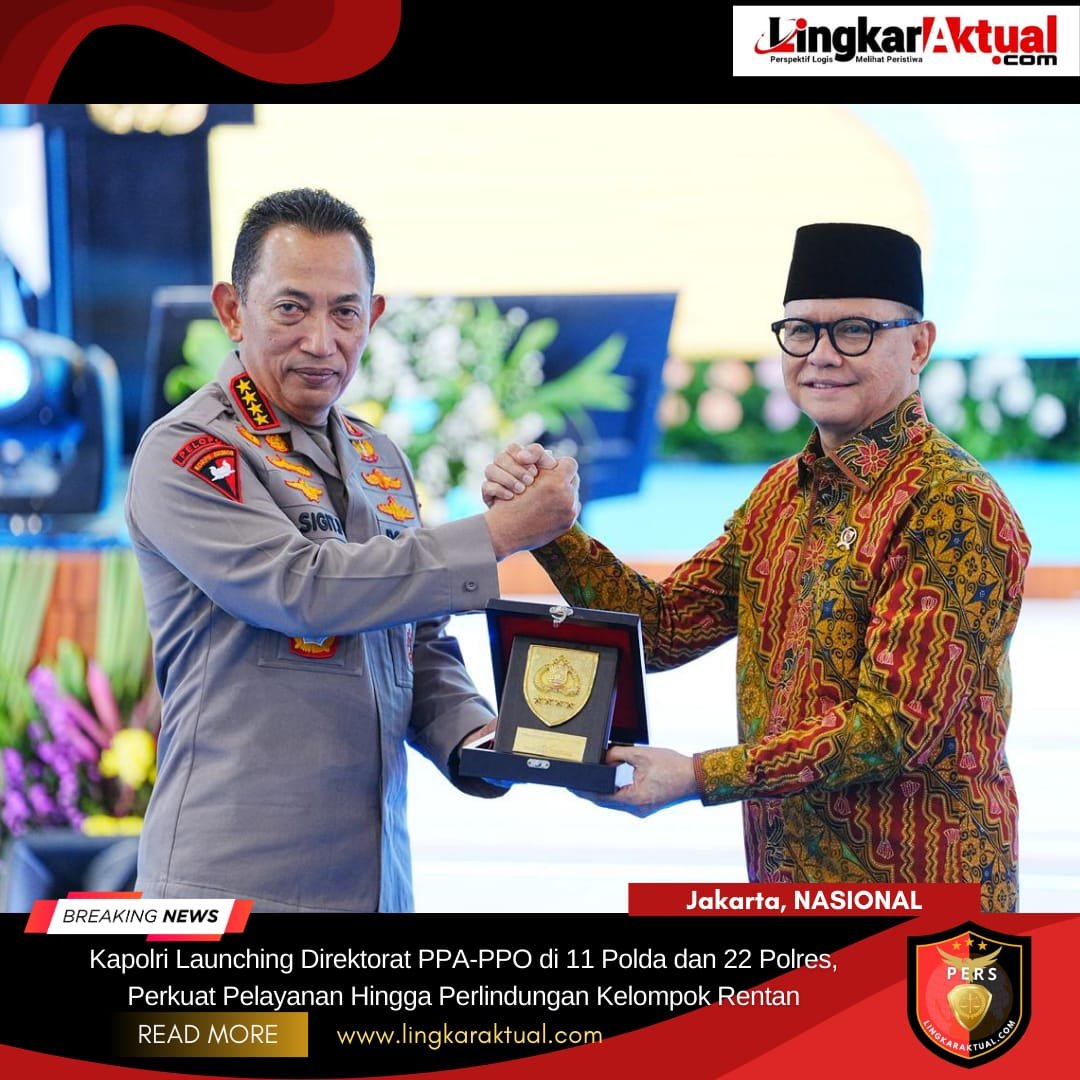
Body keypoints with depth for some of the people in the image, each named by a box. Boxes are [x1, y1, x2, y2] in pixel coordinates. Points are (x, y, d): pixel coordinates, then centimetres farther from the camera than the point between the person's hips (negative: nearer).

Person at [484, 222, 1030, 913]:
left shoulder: (954, 505, -17)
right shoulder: (784, 492, 8)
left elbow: (897, 724, -22)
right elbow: (663, 626, 6)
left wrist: (698, 776, -24)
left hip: (920, 890, -7)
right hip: (783, 880, 7)